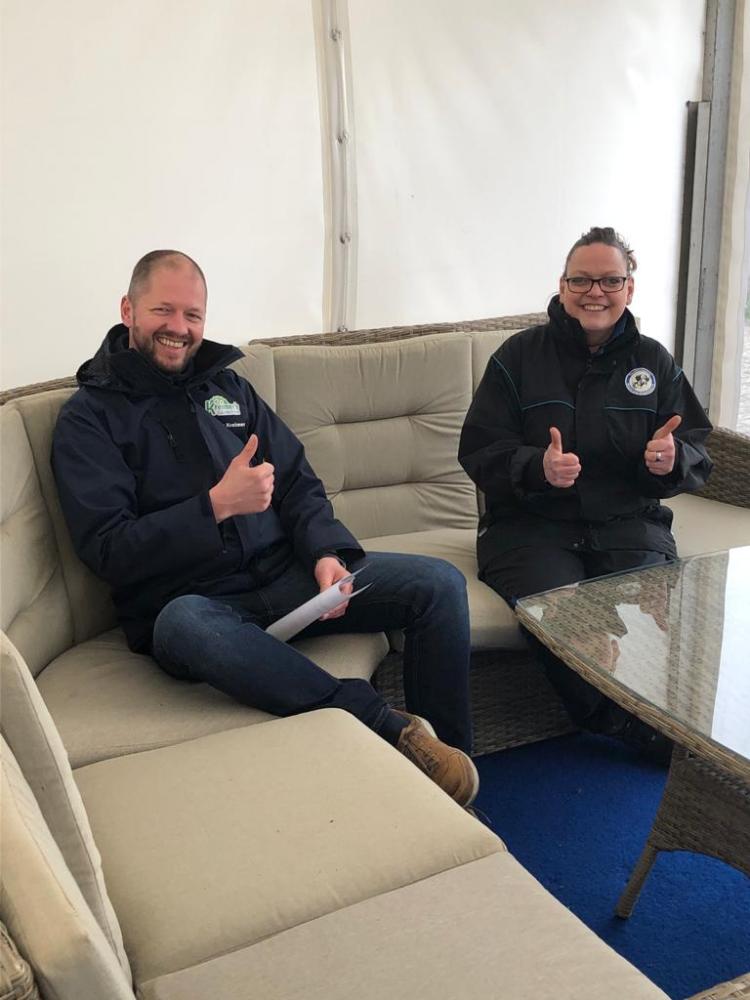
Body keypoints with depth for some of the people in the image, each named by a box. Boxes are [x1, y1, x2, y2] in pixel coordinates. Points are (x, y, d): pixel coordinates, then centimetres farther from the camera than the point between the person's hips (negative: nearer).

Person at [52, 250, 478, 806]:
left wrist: (327, 553, -8)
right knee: (184, 625, -42)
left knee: (440, 583, -13)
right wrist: (217, 505, -20)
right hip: (193, 601, -4)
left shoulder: (226, 385, 16)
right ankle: (389, 726, -33)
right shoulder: (90, 417, 1)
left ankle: (450, 755, -1)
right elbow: (110, 551, -9)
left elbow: (299, 483, 12)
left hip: (287, 573, 5)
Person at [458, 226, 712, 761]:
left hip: (628, 522, 2)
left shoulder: (654, 362, 13)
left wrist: (673, 458, -12)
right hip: (530, 523, -1)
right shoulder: (520, 355, 5)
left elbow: (697, 452, 13)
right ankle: (642, 730, -12)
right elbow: (479, 451, 0)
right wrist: (538, 466, -20)